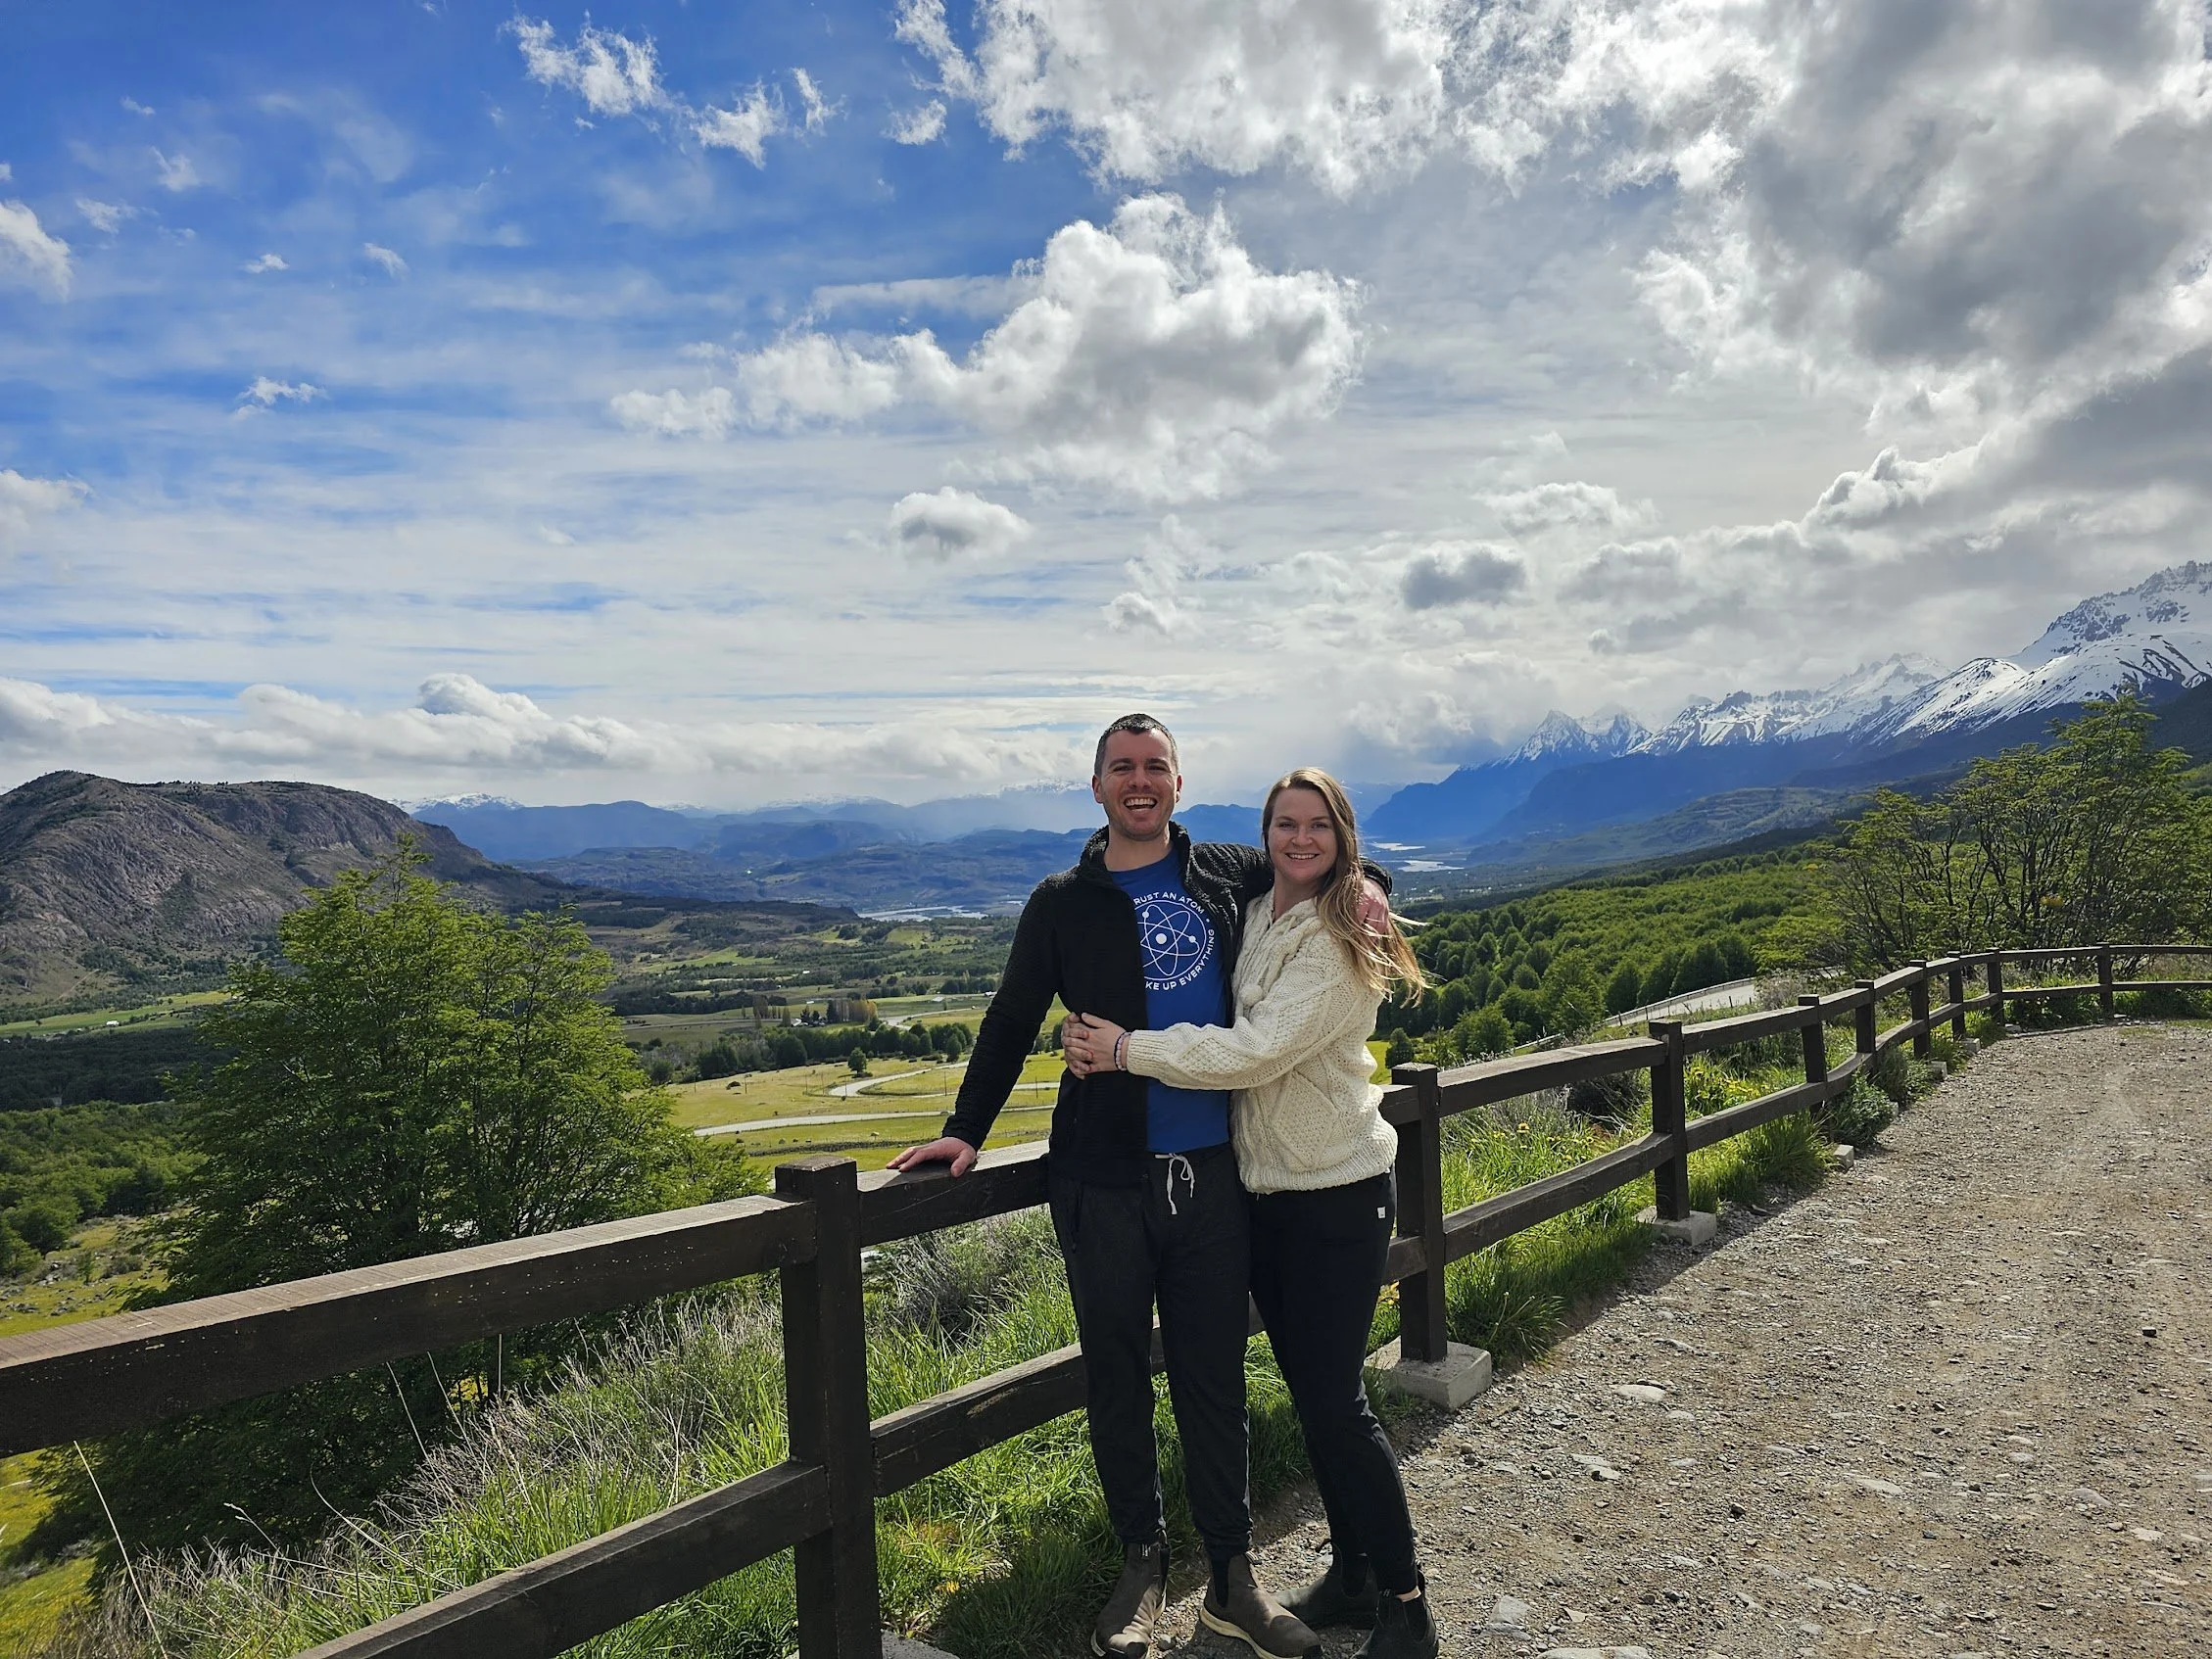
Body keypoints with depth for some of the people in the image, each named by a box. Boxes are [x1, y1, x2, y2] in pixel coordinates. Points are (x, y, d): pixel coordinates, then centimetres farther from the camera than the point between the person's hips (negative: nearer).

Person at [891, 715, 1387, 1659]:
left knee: (1214, 1378, 10)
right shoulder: (1062, 903, 4)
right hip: (1104, 1183, 0)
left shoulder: (1230, 874, 7)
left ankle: (1231, 1579, 26)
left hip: (1213, 1174, 1)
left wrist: (1363, 882, 0)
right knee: (1117, 1379, 11)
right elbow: (1011, 1023, 8)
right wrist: (965, 1130, 2)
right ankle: (1141, 1564, 30)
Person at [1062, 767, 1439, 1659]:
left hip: (1337, 1194, -7)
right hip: (1263, 1188, 7)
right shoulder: (1253, 917, 7)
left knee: (1335, 1400, -1)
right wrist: (1103, 1044, -3)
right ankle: (1351, 1572, 34)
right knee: (1309, 1391, 16)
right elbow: (1216, 1026, 13)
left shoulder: (1340, 942, -17)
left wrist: (1127, 1049, -18)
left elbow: (1257, 1051, -24)